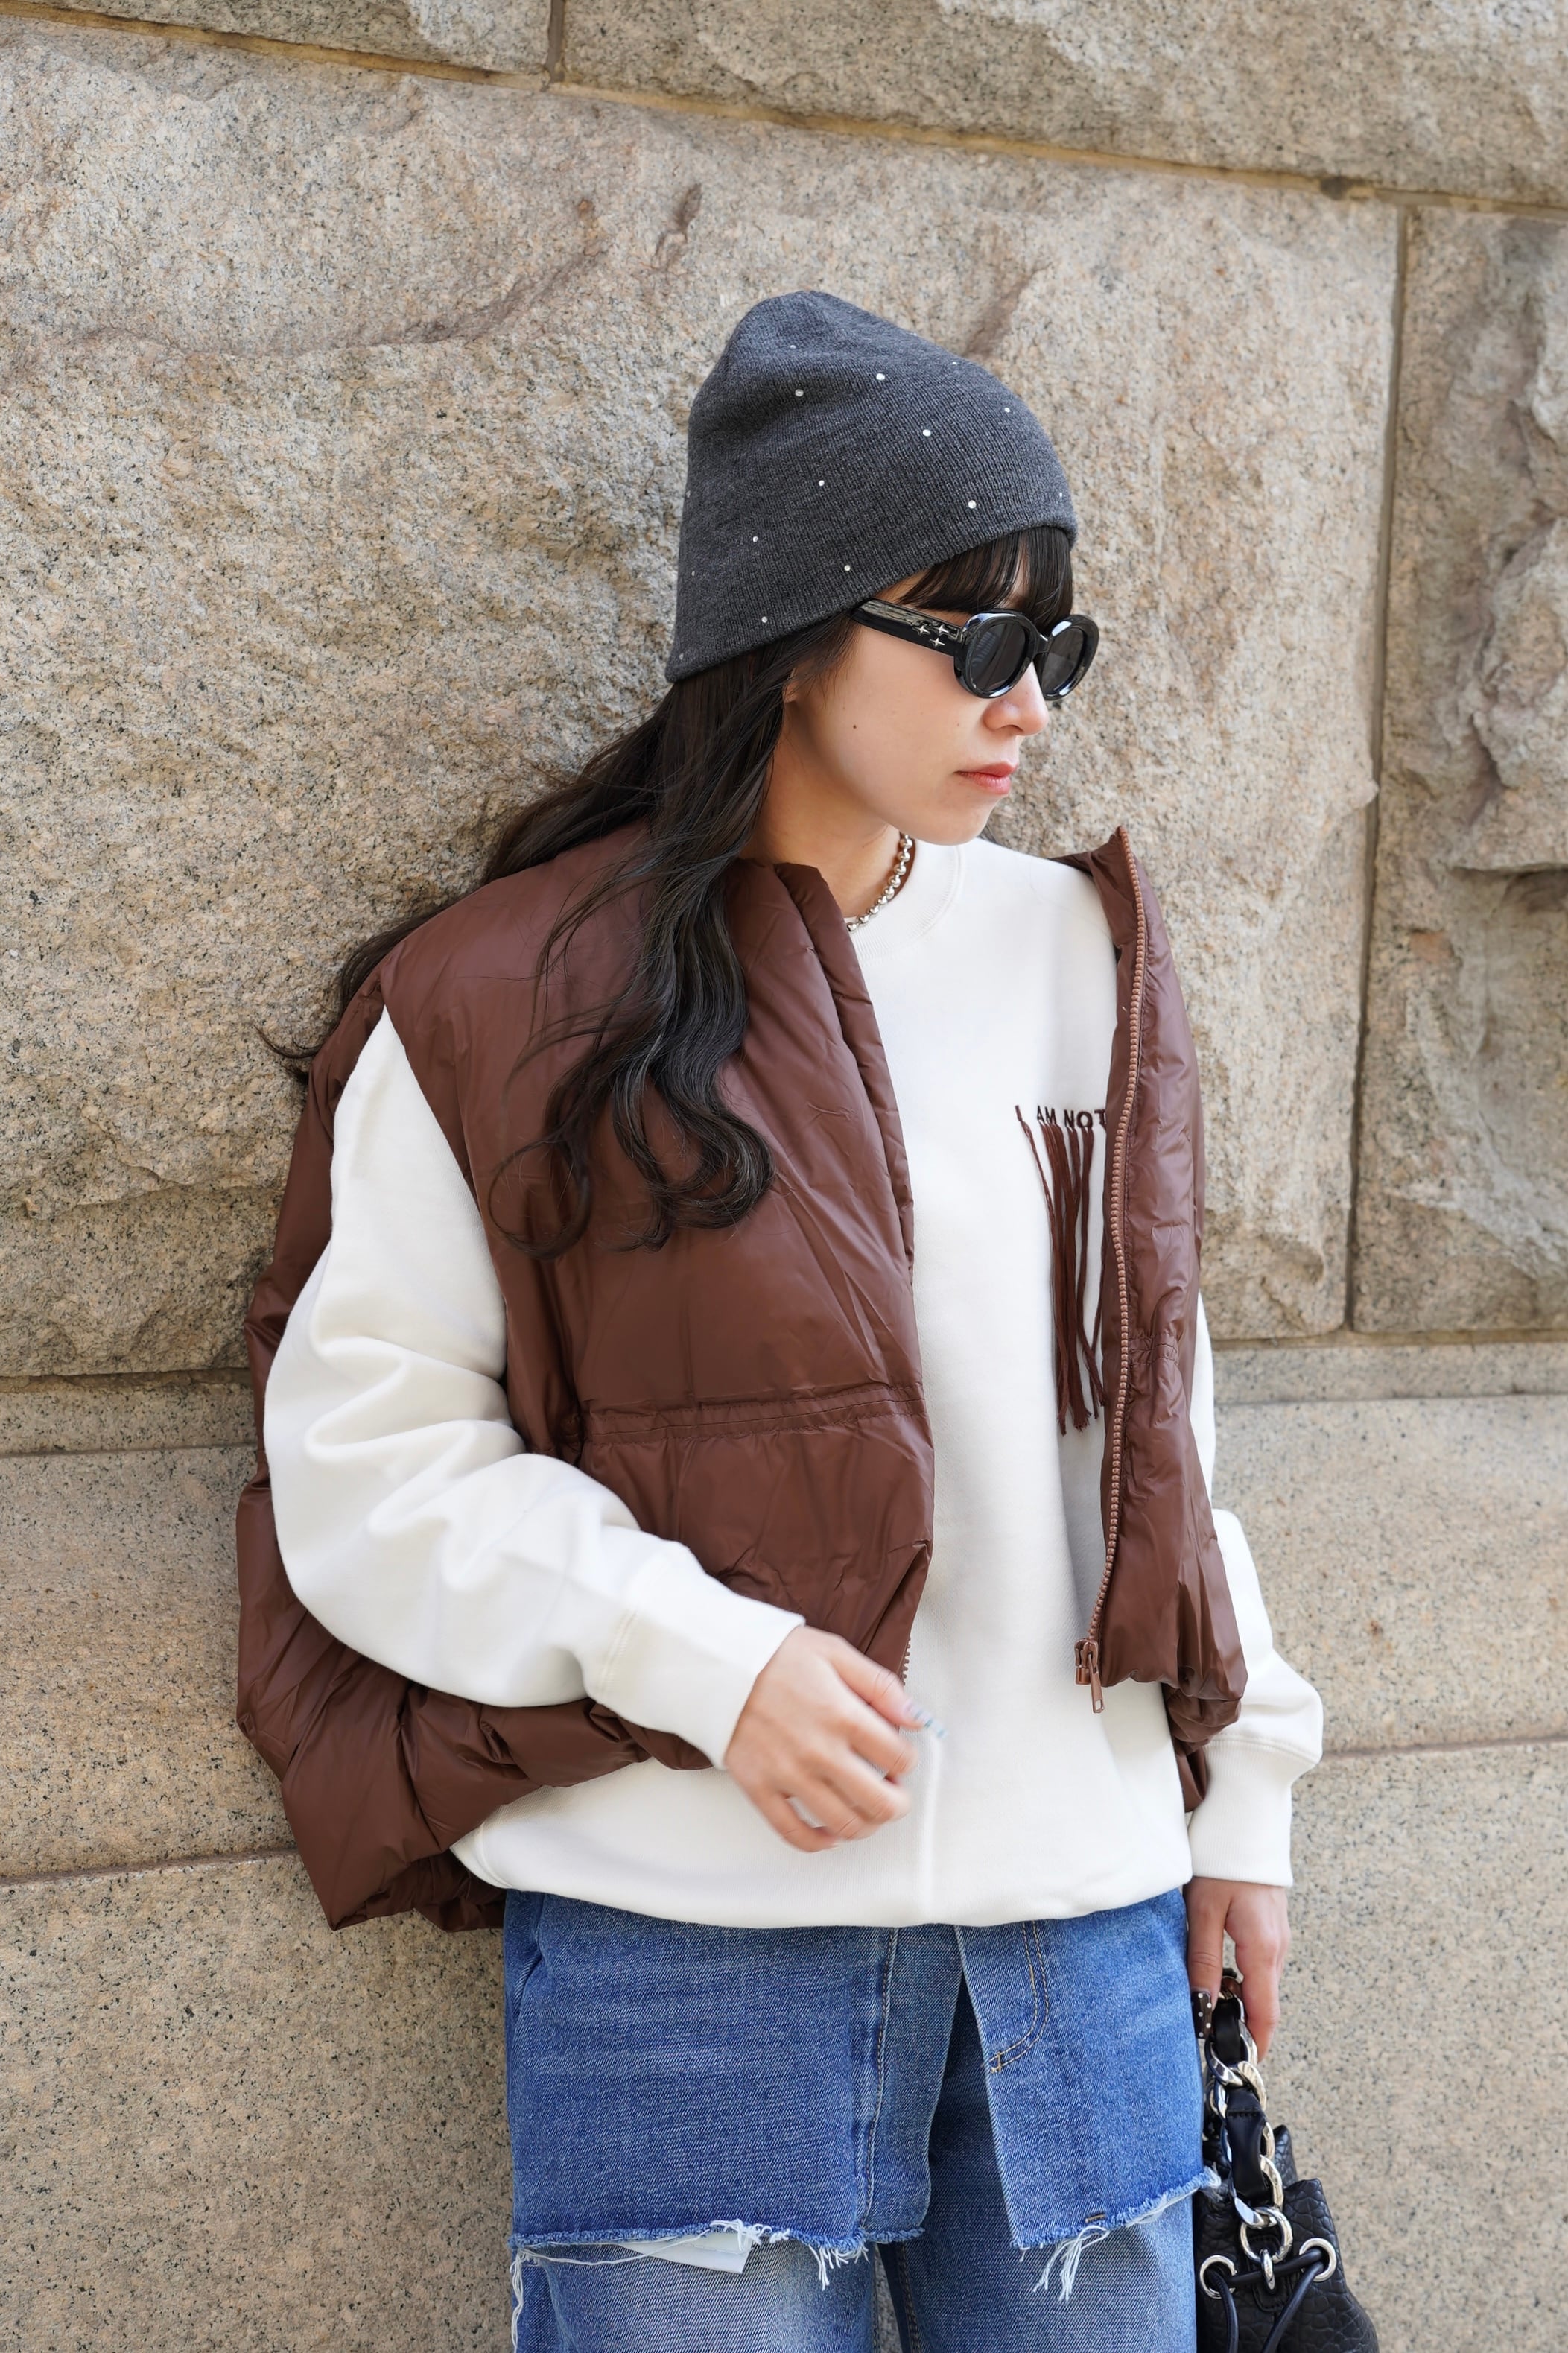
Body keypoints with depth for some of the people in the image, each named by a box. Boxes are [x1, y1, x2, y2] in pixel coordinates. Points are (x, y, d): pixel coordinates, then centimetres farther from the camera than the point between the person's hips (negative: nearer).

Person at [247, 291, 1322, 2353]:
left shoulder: (1076, 956, 10)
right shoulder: (516, 1004, -3)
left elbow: (1151, 1399, 15)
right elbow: (367, 1450, -5)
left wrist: (1242, 1783, 13)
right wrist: (701, 1657, -16)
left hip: (1082, 1918, 4)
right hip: (689, 1929, -4)